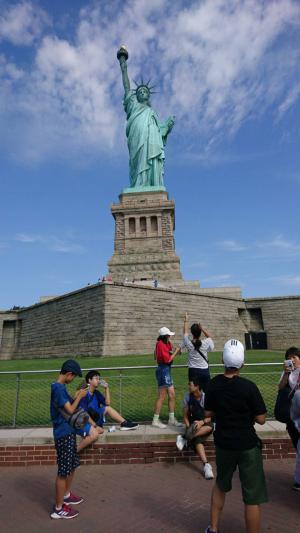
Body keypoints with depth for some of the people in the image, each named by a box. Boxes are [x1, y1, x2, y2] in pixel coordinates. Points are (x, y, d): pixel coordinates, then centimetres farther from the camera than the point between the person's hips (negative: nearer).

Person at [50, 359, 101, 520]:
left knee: (72, 466, 23)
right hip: (64, 434, -10)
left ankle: (66, 495, 40)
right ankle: (58, 509, 17)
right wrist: (79, 396, -12)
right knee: (63, 471, 3)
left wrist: (77, 396, 4)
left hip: (68, 431, 10)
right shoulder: (59, 388, -24)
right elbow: (70, 410, -24)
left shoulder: (59, 387, 7)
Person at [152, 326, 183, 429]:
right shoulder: (161, 344, -18)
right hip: (163, 370, -10)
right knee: (161, 397, -1)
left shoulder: (165, 344, 12)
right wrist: (175, 352, -7)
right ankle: (155, 420, 10)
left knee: (172, 395, 13)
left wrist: (175, 352, 1)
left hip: (166, 371, 10)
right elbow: (168, 360, -18)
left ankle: (172, 419, 23)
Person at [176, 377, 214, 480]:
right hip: (193, 423, 1)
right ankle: (206, 465, -33)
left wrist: (202, 422, -26)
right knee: (197, 440, -32)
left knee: (210, 427, -37)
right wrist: (188, 428, -14)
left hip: (206, 423, -1)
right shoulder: (187, 397, -5)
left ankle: (185, 439, -35)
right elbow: (185, 415, 2)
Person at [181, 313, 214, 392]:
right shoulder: (205, 343, -8)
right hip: (205, 370, 1)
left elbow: (185, 333, 9)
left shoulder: (189, 344, -9)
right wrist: (202, 328, 4)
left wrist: (186, 321, 19)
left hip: (193, 371, 0)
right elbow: (209, 337, 15)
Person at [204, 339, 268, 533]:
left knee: (221, 486, 27)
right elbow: (261, 419, -13)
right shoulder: (248, 387, -21)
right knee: (253, 498, 10)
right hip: (247, 445, -5)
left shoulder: (213, 384, -9)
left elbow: (208, 413, 1)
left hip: (223, 443, 5)